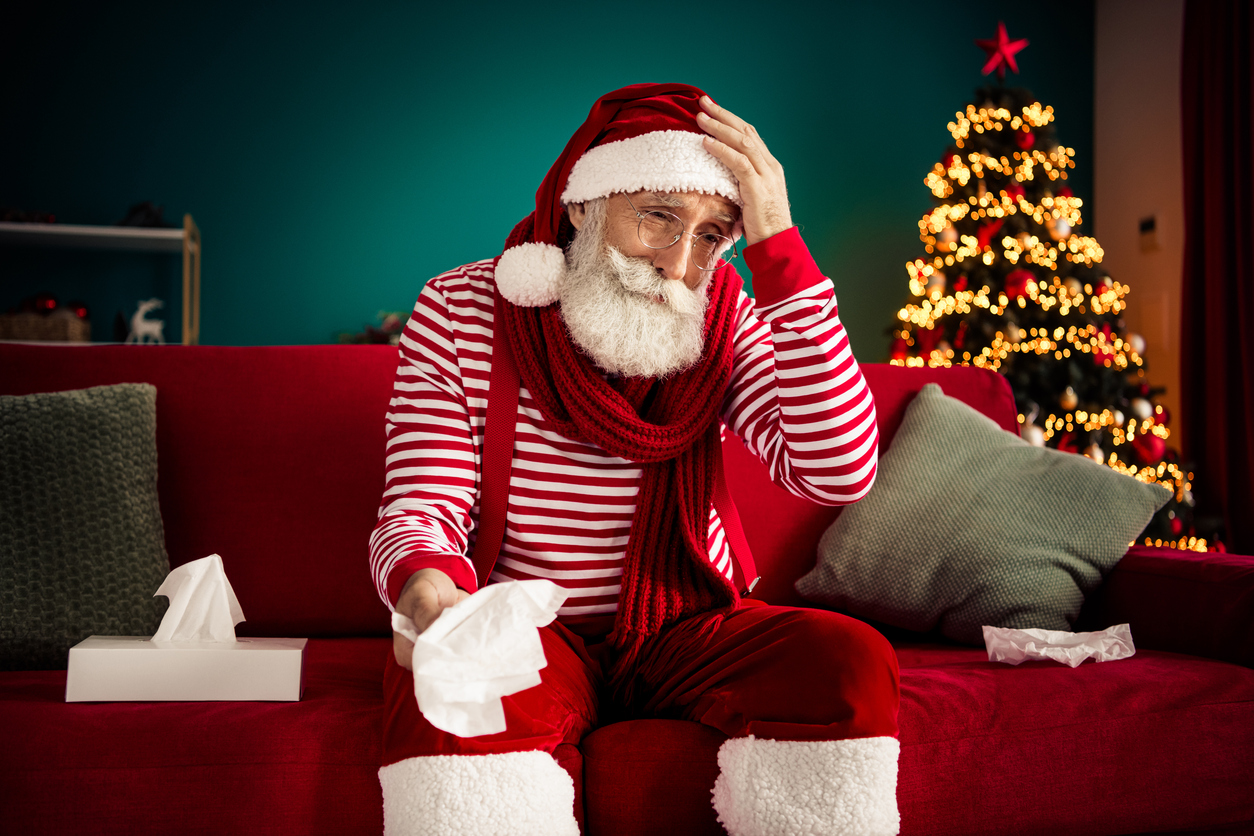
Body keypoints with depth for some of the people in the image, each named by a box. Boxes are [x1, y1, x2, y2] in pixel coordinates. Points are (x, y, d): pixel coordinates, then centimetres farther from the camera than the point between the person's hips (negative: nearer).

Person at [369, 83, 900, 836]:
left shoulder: (723, 320, -4)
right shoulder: (460, 310, -7)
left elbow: (842, 474, -19)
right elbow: (419, 512, -10)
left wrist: (778, 248, -23)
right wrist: (426, 592, -37)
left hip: (681, 631, 2)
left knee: (854, 660, -23)